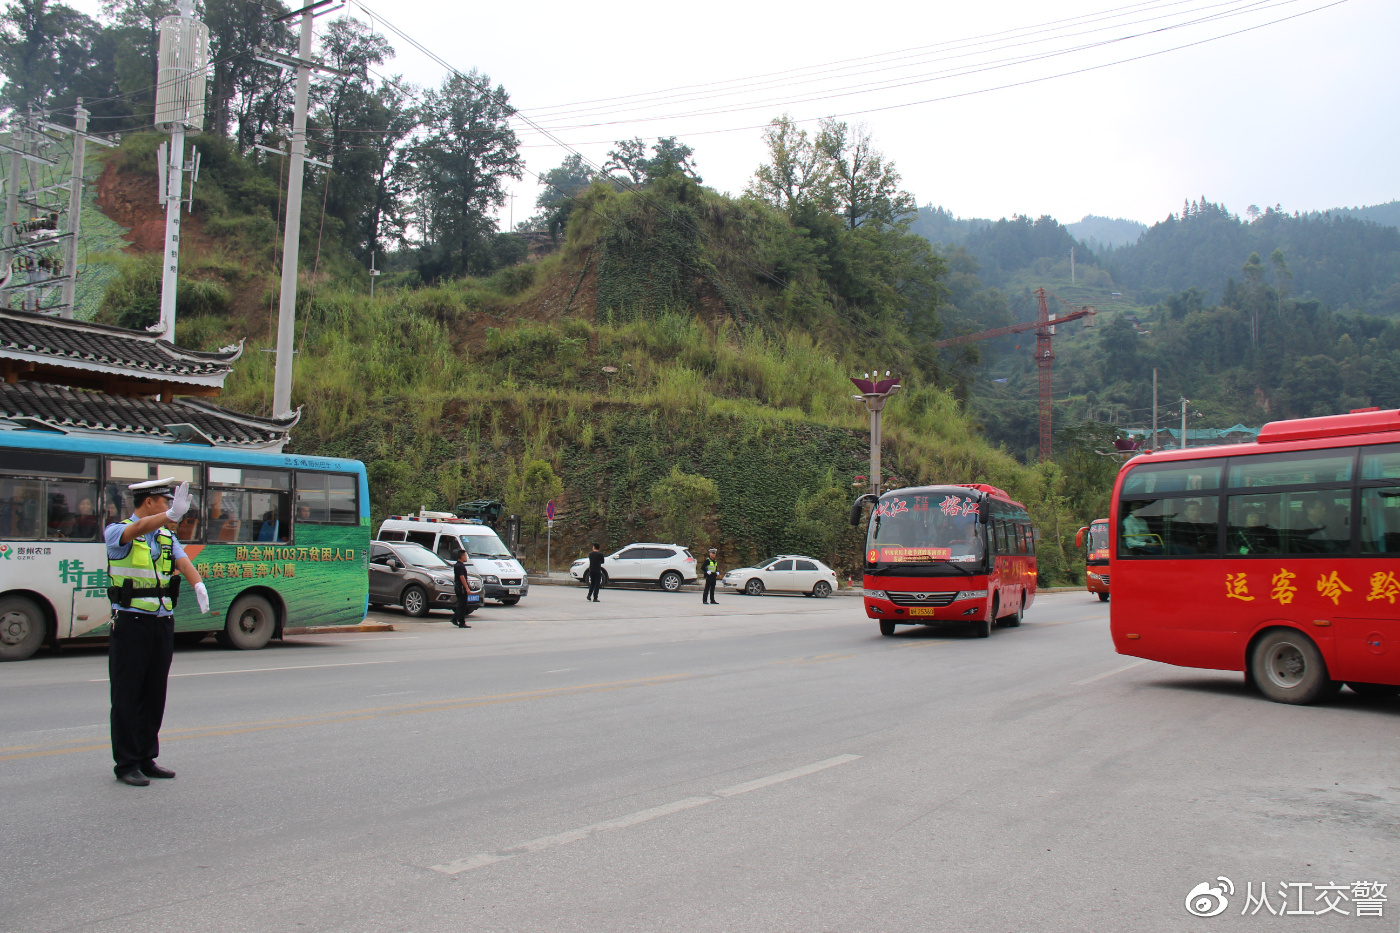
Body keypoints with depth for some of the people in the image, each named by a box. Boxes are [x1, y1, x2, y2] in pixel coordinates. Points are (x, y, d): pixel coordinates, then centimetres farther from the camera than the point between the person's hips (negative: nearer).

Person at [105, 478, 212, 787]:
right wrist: (172, 514, -48)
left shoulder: (168, 538, 12)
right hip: (131, 623, -6)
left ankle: (146, 758, 21)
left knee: (154, 695, 11)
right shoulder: (117, 532, -5)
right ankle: (126, 764, 8)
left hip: (163, 623, 6)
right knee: (127, 696, 0)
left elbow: (184, 562, -5)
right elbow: (139, 529, -28)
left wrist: (198, 585, -27)